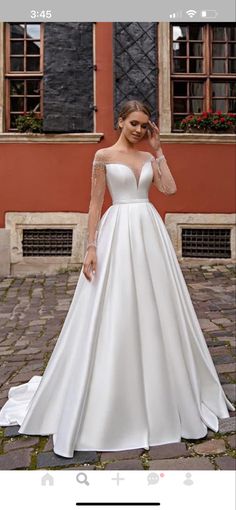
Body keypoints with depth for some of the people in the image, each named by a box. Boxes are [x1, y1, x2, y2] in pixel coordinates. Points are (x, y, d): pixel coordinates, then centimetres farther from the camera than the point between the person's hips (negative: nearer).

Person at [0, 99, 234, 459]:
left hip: (150, 232, 5)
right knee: (115, 315, 0)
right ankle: (110, 400, 19)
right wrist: (91, 247, -10)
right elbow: (95, 203, -3)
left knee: (156, 312, 9)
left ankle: (158, 392, 29)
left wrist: (158, 151, 5)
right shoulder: (103, 156, 2)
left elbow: (170, 189, -1)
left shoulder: (149, 157, 14)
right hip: (118, 233, -4)